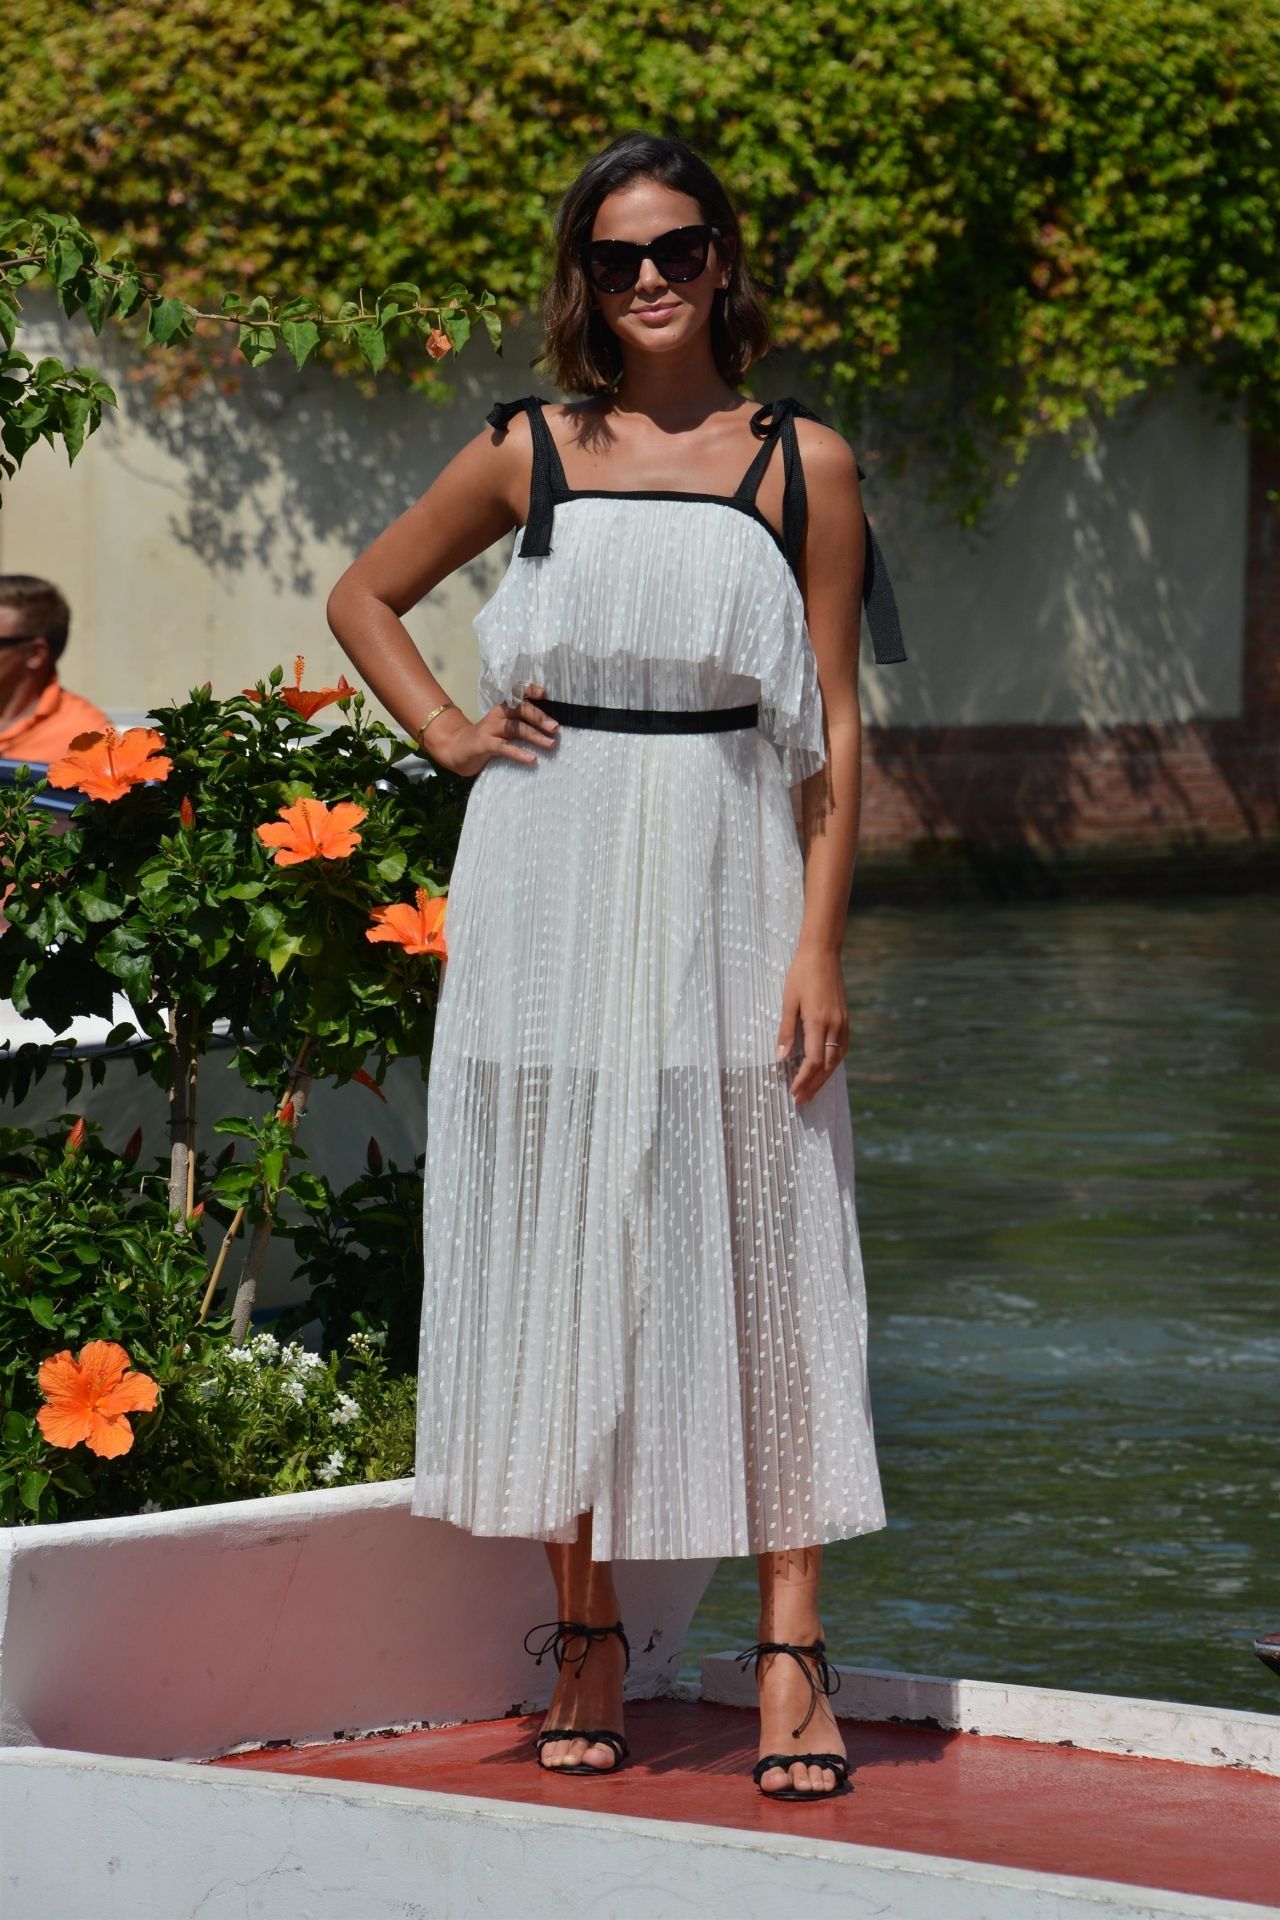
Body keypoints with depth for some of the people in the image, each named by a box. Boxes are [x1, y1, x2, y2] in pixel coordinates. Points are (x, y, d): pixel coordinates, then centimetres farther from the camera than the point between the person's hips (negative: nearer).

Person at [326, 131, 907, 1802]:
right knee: (558, 1247, 3)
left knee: (759, 1252, -2)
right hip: (549, 894, 1)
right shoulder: (530, 453, 6)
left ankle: (791, 1649, -1)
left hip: (725, 899, -1)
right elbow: (363, 597, 21)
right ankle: (588, 1637, 12)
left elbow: (836, 734, 1)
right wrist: (447, 734, 5)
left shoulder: (801, 463, 3)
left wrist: (820, 949, -6)